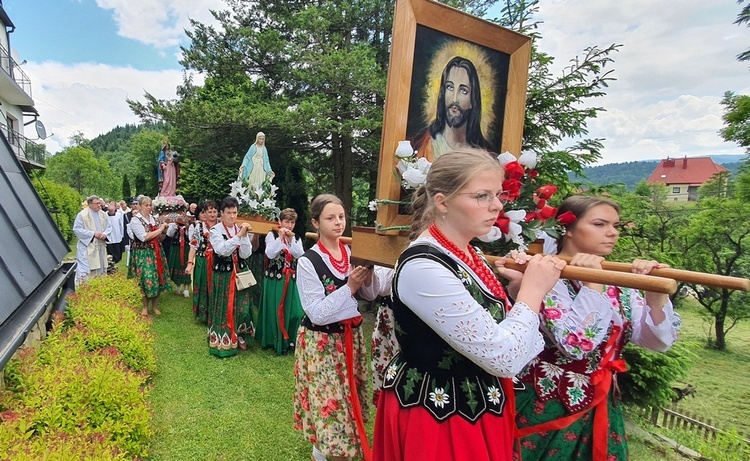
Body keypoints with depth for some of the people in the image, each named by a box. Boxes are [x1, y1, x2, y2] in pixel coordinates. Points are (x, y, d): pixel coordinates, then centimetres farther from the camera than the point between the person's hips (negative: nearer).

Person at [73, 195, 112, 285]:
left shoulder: (103, 214, 10)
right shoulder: (82, 215, -7)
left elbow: (108, 227, 13)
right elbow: (77, 229, -10)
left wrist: (105, 234, -9)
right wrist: (93, 234, -17)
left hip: (101, 246, 6)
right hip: (87, 247, -6)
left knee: (100, 269, 12)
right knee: (85, 271, -7)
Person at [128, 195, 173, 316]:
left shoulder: (154, 219, 10)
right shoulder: (135, 220, -7)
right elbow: (144, 237, -19)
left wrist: (164, 231, -5)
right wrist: (160, 229, -14)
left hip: (156, 252, 5)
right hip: (143, 254, -5)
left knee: (158, 278, 7)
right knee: (146, 279, -4)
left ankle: (155, 306, 20)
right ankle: (145, 307, 13)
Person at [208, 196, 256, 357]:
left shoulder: (241, 229, 1)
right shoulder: (215, 231, -8)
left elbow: (245, 254, -7)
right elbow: (222, 250, -26)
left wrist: (245, 235, -19)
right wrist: (239, 235, -31)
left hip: (241, 273, 4)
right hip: (223, 274, -3)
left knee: (241, 306, 10)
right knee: (224, 307, 4)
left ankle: (239, 337, 28)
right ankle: (222, 341, 19)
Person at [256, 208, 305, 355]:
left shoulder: (297, 238, 7)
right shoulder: (272, 235, -3)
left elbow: (300, 255, -9)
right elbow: (270, 254, -17)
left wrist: (291, 239, -15)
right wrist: (280, 237, -20)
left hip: (292, 280, 3)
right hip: (275, 279, -3)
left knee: (295, 312, 1)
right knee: (275, 310, 4)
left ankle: (290, 339, 20)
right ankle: (276, 341, 20)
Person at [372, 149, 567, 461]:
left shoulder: (467, 255, 0)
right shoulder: (423, 267, -28)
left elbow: (497, 332, 5)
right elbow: (504, 359, -28)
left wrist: (516, 292, -10)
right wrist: (533, 290, -17)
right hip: (436, 417, -8)